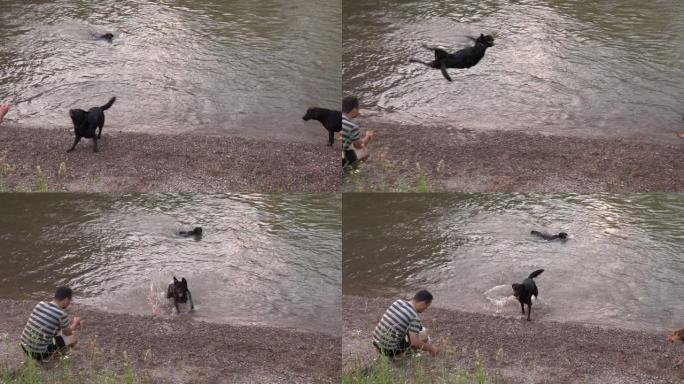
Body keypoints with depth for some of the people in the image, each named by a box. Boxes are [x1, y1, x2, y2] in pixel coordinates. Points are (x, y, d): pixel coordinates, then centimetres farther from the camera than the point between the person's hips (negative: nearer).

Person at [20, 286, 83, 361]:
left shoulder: (40, 304, 1)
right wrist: (75, 322, 24)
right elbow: (67, 332, 3)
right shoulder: (61, 314, -18)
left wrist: (71, 323, 30)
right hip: (39, 353, -6)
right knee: (72, 337, 9)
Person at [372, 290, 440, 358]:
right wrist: (431, 348, -7)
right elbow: (414, 342, -23)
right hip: (390, 350, -7)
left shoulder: (398, 302, 4)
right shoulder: (414, 317, -18)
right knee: (424, 334, 4)